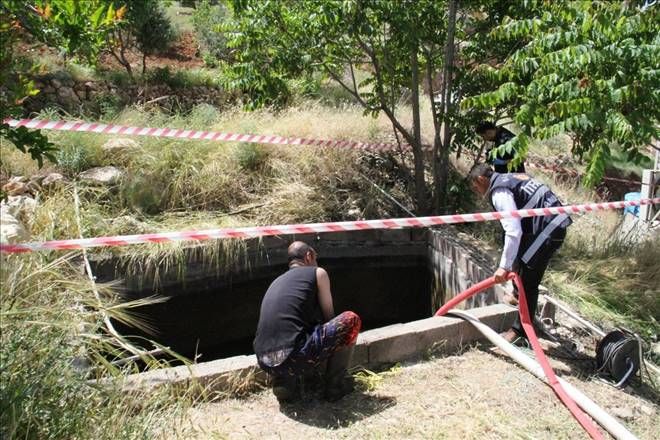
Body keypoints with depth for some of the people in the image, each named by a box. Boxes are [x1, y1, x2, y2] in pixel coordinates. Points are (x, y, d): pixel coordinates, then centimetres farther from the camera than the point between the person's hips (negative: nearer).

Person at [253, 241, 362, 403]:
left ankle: (284, 382, 16)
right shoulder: (317, 272, 9)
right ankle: (336, 384, 16)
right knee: (351, 320, 9)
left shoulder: (277, 281, 26)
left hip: (265, 363, 7)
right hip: (293, 358, -7)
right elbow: (329, 316, 17)